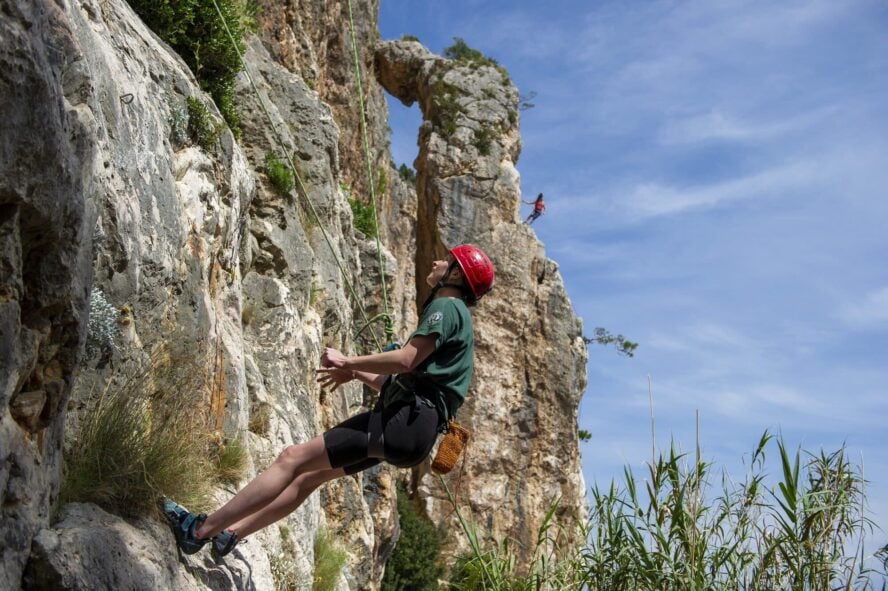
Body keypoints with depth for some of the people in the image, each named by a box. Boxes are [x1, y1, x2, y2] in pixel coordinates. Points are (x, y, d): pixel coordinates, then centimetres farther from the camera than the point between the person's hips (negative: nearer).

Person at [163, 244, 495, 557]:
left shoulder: (448, 306, -5)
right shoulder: (450, 313, 27)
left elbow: (406, 361, -19)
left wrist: (347, 361, -8)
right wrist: (356, 374, 22)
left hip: (407, 421, -10)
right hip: (407, 421, 10)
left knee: (293, 459, -11)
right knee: (308, 475, 15)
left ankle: (199, 530, -8)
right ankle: (230, 532, 21)